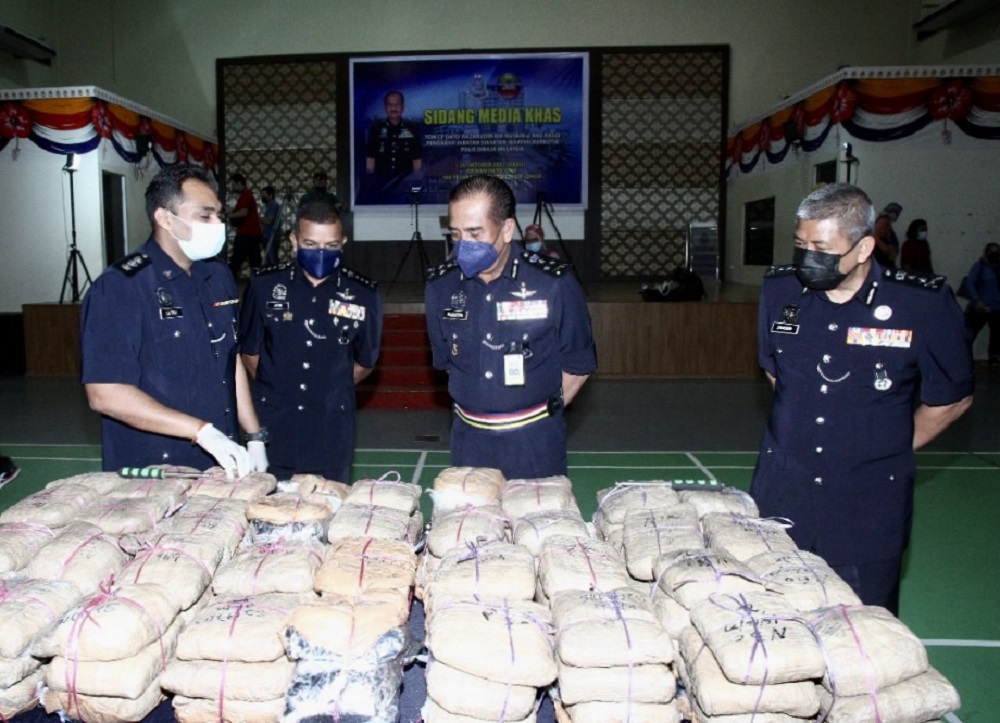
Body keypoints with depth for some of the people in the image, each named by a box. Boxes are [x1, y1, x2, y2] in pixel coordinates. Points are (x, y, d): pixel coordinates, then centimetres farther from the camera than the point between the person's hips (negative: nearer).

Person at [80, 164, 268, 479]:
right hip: (151, 477, -6)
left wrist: (256, 438, 8)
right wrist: (203, 431, -25)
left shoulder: (218, 276, 6)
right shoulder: (119, 288, -15)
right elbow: (106, 395, -21)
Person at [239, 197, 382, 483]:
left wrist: (330, 390, 8)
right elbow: (250, 352, 8)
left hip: (332, 431, 0)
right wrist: (274, 389, 7)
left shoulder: (363, 295, -5)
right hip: (272, 427, 0)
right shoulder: (264, 285, -4)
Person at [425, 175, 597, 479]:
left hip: (535, 442, -3)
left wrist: (545, 409, 2)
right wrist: (480, 407, 9)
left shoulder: (555, 285, -15)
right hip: (469, 440, 3)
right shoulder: (440, 287, -4)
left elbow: (578, 365, -2)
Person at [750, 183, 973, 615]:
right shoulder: (779, 289, -2)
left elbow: (952, 399, 1)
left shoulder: (924, 304, -13)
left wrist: (890, 449, 5)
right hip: (782, 487, 3)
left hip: (870, 498, -3)